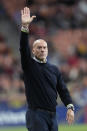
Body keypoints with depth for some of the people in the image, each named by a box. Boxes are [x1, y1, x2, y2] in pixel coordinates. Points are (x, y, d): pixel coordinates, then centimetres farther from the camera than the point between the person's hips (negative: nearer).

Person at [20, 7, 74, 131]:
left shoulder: (54, 69, 14)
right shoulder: (29, 64, 3)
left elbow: (63, 90, 11)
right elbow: (23, 48, -13)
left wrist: (70, 107, -4)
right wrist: (25, 26, -26)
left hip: (52, 115, 5)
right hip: (36, 115, -5)